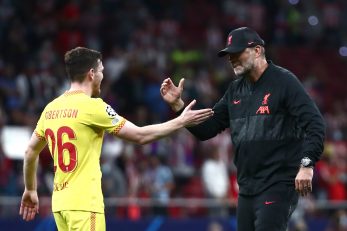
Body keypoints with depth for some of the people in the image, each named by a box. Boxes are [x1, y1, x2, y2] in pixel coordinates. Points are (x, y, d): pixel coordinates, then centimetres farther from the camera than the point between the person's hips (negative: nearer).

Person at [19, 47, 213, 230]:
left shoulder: (51, 108, 11)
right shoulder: (92, 106, -10)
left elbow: (31, 152, 20)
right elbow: (140, 136, -7)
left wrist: (30, 190, 33)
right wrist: (181, 121, 3)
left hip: (60, 202, 8)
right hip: (84, 203, -8)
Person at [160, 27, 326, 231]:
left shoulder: (284, 81, -6)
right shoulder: (236, 90, 15)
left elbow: (315, 124, -14)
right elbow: (206, 129, 16)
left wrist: (307, 164, -24)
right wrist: (177, 105, 4)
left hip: (279, 185, -7)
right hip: (247, 188, 7)